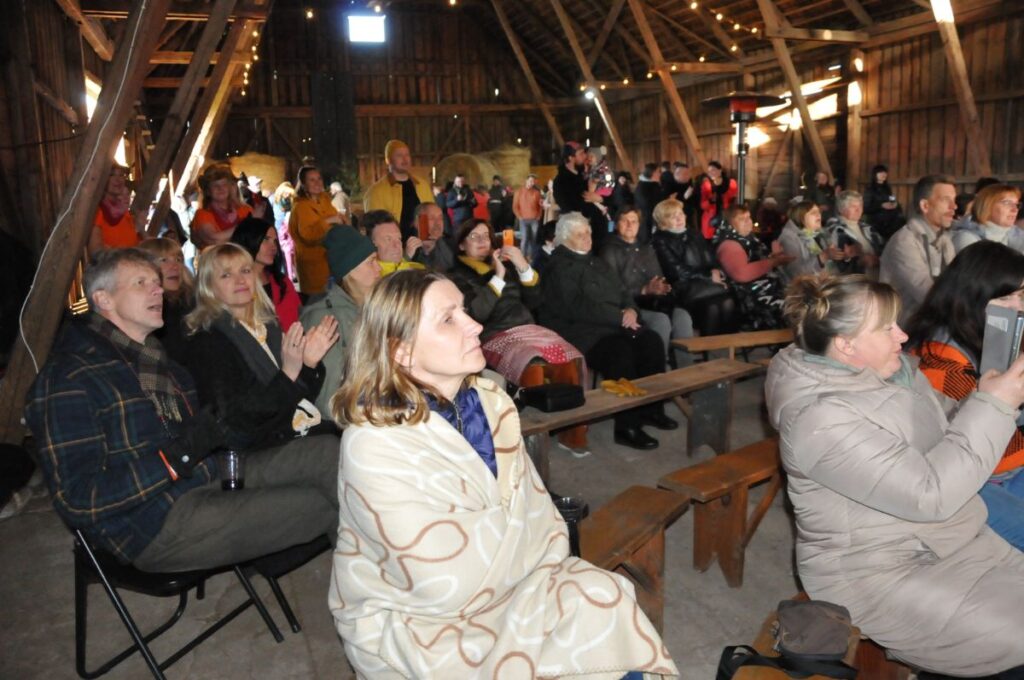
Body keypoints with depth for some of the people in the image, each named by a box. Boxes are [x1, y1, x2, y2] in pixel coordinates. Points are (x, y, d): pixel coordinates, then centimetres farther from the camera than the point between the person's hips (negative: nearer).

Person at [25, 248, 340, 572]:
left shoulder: (159, 358, 17)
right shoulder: (69, 377, -10)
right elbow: (77, 501, -18)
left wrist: (226, 425, 0)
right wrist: (180, 454, -24)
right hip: (154, 526, -8)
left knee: (326, 452, -10)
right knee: (319, 506, -19)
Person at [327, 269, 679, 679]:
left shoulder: (487, 398, -4)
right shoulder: (374, 447, -27)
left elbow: (534, 508, -2)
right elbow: (448, 584, -26)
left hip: (502, 585, 6)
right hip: (410, 622, -6)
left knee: (601, 598, -10)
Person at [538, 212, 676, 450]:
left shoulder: (596, 263, 24)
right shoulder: (558, 267, -4)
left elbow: (622, 292, 23)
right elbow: (578, 307, -16)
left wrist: (630, 310, -3)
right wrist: (620, 317, -16)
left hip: (612, 326, 8)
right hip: (578, 332, -8)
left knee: (651, 340, -15)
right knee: (620, 350, -32)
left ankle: (651, 408, -4)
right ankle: (627, 426, -26)